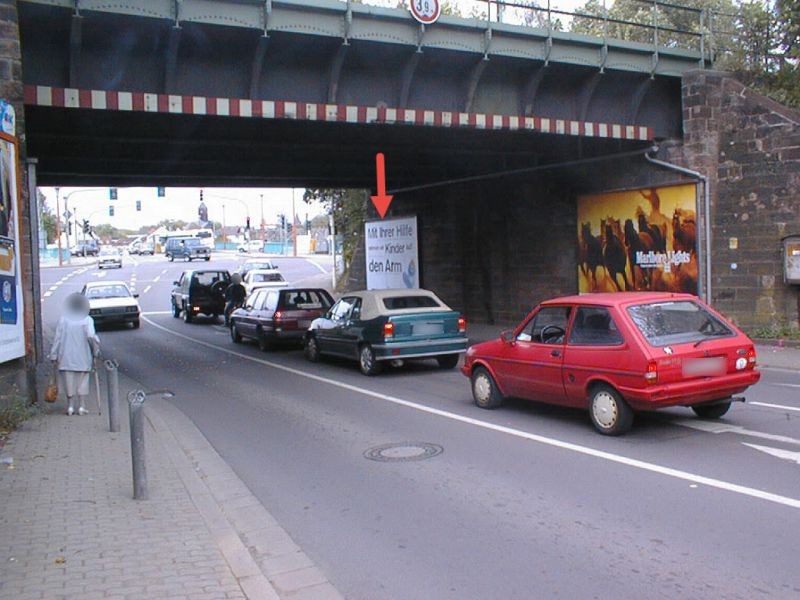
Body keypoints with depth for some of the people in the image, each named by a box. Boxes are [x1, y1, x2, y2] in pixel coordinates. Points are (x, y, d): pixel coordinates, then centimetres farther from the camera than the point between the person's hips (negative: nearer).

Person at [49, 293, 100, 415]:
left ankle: (70, 406, 12)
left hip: (66, 357, 1)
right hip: (83, 358, -1)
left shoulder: (63, 319, 0)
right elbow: (91, 336, -18)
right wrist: (96, 350, -7)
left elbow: (58, 338, -1)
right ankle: (81, 407, 9)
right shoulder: (87, 320, -6)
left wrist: (54, 356, 3)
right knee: (82, 382, 9)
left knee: (69, 382, 10)